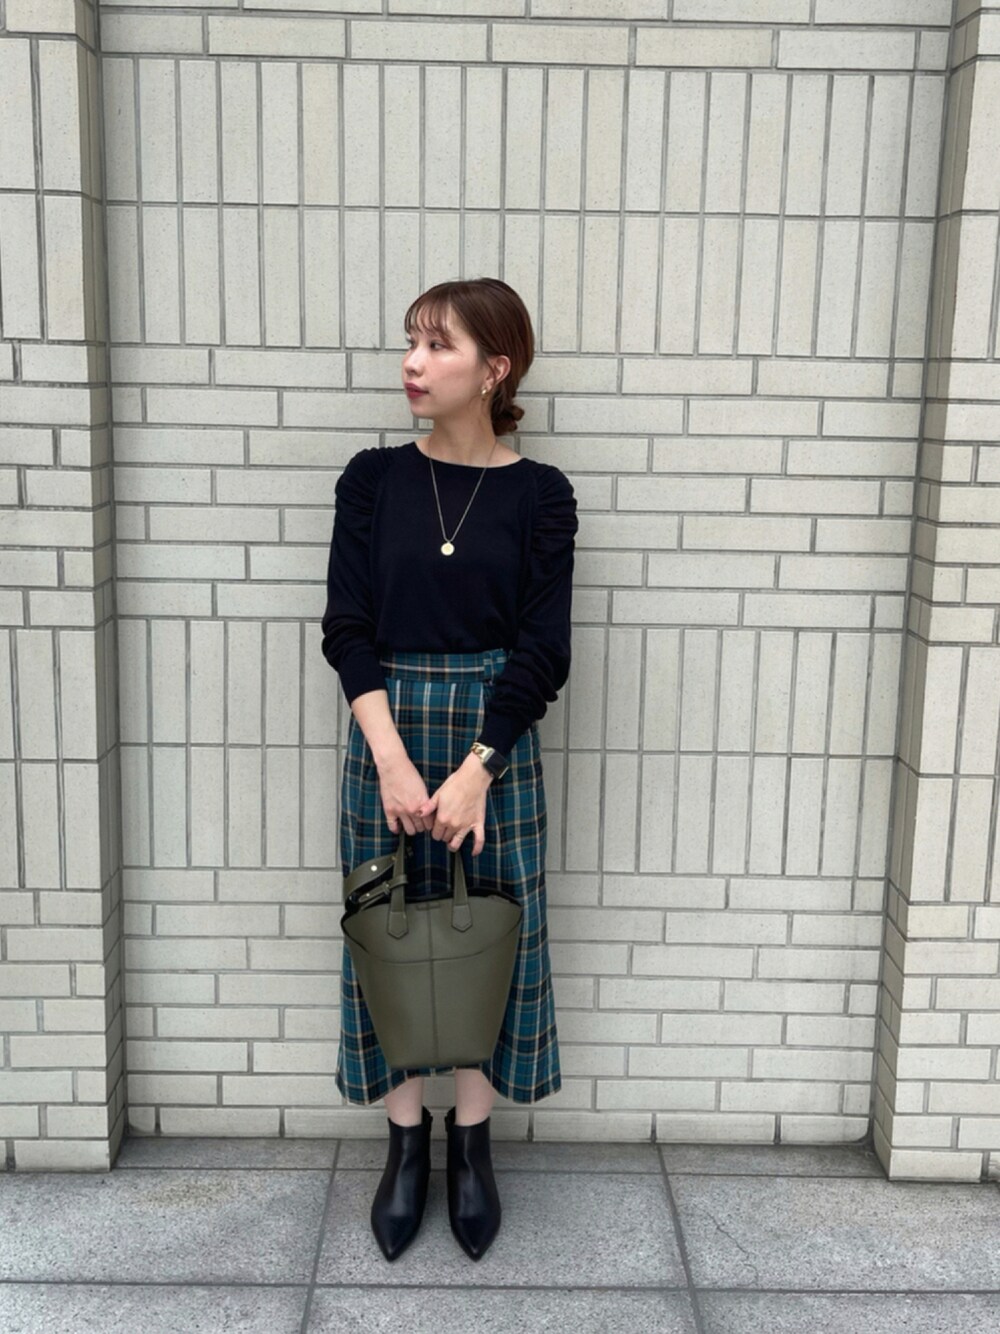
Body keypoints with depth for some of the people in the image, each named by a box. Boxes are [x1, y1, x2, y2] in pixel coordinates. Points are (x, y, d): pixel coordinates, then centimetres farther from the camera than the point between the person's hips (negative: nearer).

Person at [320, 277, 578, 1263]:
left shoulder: (538, 494, -3)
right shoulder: (372, 478, 0)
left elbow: (541, 649, -7)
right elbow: (347, 628, -5)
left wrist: (475, 771, -16)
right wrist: (392, 758, -17)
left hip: (497, 737, -1)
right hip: (385, 732, 1)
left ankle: (472, 1144, 28)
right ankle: (406, 1143, 27)